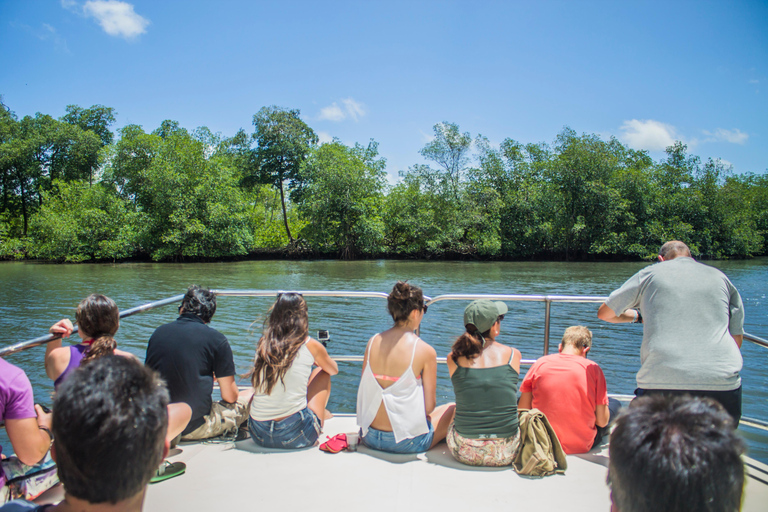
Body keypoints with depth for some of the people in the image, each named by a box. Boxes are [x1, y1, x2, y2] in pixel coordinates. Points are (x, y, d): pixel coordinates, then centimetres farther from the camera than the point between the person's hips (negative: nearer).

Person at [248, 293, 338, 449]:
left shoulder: (263, 344, 3)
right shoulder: (310, 345, -4)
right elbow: (334, 370, 17)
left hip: (258, 436, 4)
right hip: (296, 436, -3)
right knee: (321, 372, 20)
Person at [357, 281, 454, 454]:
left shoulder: (373, 342, -2)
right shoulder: (425, 351, -15)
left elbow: (364, 393, 6)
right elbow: (429, 406, -10)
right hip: (406, 443, -6)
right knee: (454, 409, 21)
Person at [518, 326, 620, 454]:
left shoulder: (540, 363, -6)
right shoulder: (592, 368, -9)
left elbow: (522, 411, -3)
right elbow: (602, 422, -6)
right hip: (581, 447, -1)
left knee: (520, 399, 27)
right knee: (615, 404, 21)